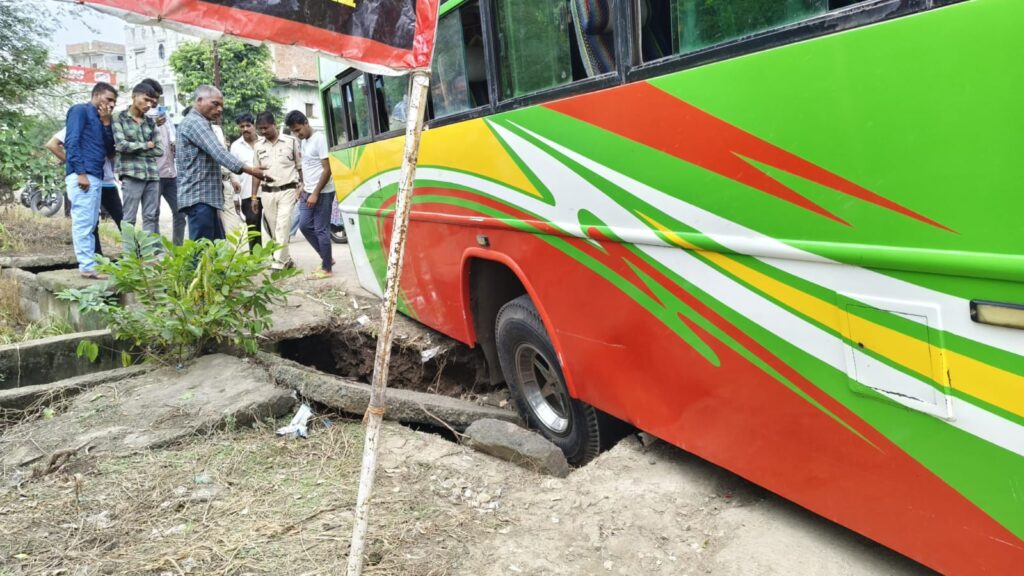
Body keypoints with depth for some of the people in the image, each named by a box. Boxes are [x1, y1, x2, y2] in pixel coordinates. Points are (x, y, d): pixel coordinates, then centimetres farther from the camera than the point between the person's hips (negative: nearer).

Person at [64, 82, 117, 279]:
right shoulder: (80, 110, 0)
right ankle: (87, 266, -10)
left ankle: (90, 263, 13)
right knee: (83, 222, -9)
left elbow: (109, 151, 17)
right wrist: (80, 172, -19)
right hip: (82, 175, -9)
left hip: (96, 176, 9)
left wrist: (106, 123, 8)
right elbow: (71, 142, -11)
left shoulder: (100, 119, 23)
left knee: (90, 224, 9)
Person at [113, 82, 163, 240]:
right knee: (129, 218, -3)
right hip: (132, 174, -5)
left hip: (152, 174, 5)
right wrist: (146, 145, -1)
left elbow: (159, 150, 8)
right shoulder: (120, 118, 3)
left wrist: (134, 147, -1)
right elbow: (121, 145, -10)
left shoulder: (151, 122, 15)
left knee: (152, 217, 4)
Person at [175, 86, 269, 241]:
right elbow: (218, 152, -25)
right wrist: (248, 169, -35)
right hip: (199, 197, -11)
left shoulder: (198, 123, 23)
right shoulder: (195, 122, -11)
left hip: (206, 196, 11)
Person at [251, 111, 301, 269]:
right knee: (274, 229, 6)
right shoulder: (258, 147, 11)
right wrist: (254, 196, 10)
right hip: (267, 193, 4)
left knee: (282, 227, -13)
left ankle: (278, 263, -14)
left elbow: (301, 167, 4)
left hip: (287, 191, -4)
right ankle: (286, 260, 18)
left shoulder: (291, 141, 1)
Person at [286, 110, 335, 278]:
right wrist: (304, 188, 15)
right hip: (308, 192, 9)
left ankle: (326, 268, 4)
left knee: (321, 230, -4)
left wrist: (315, 194, -19)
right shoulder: (304, 141, 12)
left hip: (322, 193, -9)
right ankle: (327, 257, 21)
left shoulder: (319, 139, -15)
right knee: (304, 226, 10)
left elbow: (327, 170, -18)